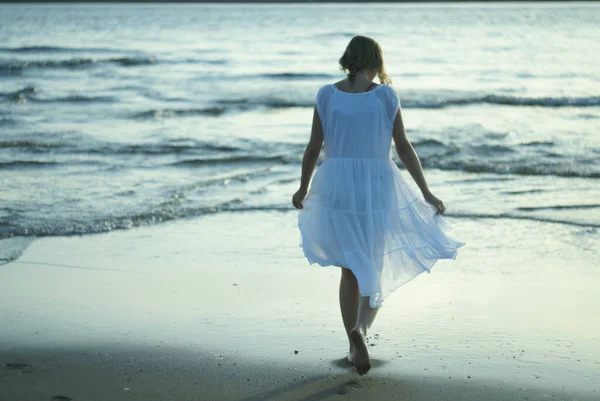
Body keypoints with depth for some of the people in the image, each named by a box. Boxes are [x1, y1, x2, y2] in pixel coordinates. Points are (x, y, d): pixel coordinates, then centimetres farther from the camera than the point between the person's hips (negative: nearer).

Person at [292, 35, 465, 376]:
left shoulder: (327, 95, -1)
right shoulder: (386, 95, -4)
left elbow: (314, 148, 1)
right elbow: (404, 147, -4)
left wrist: (303, 188, 16)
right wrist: (426, 193, 3)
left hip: (337, 186, 1)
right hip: (377, 188, -1)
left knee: (351, 268, 16)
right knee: (375, 265, 14)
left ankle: (356, 346, 13)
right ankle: (361, 329, -13)